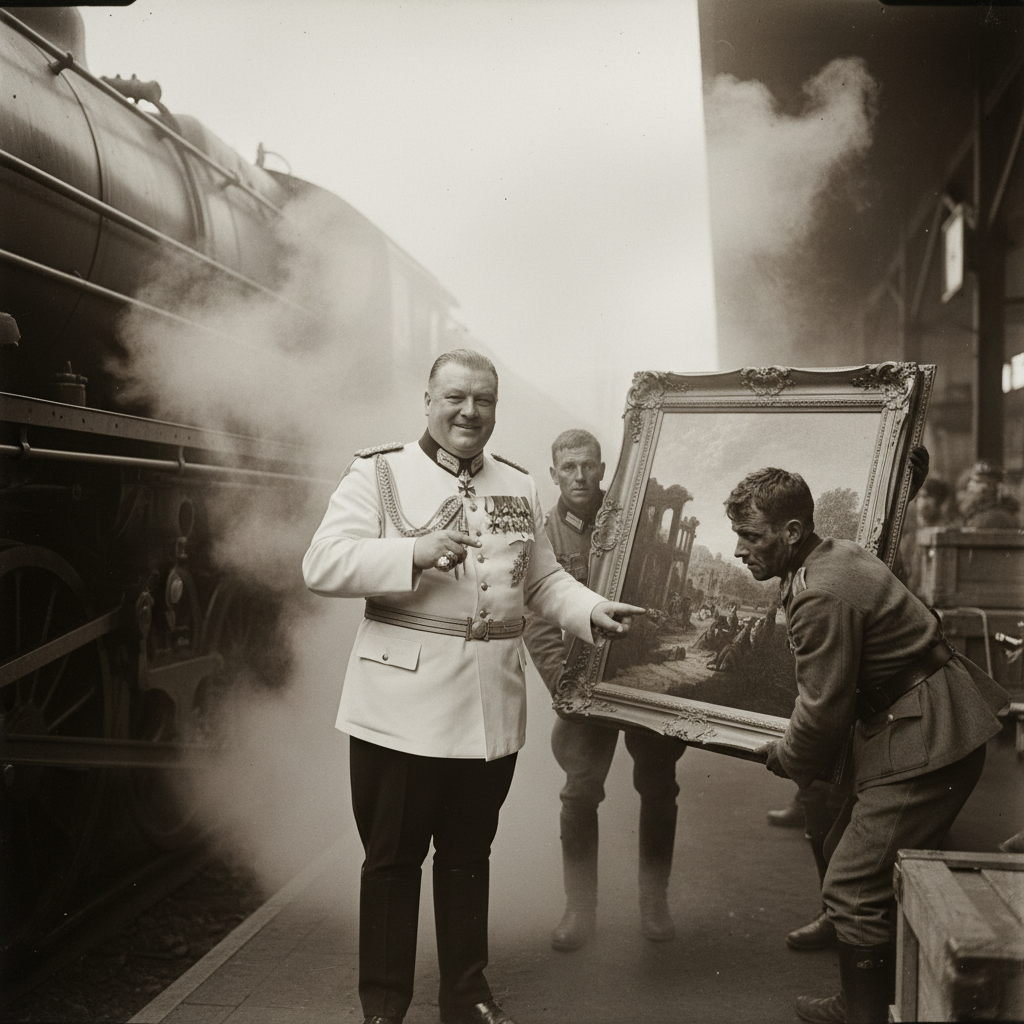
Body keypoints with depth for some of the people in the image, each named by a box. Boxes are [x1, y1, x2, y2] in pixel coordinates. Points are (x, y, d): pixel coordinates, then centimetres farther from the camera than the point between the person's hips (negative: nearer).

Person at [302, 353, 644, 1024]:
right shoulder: (379, 475, -3)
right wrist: (415, 553, -25)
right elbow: (321, 566, -13)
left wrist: (593, 611, -2)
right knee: (393, 860, 7)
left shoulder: (519, 487, 12)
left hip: (492, 709, 4)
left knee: (468, 857, 17)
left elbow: (543, 580, 16)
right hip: (402, 708, -4)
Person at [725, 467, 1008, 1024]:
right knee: (842, 853, 18)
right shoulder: (839, 554, 8)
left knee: (853, 887, -9)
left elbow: (822, 712, -17)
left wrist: (783, 757, 3)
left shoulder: (822, 597, -25)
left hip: (926, 740, -11)